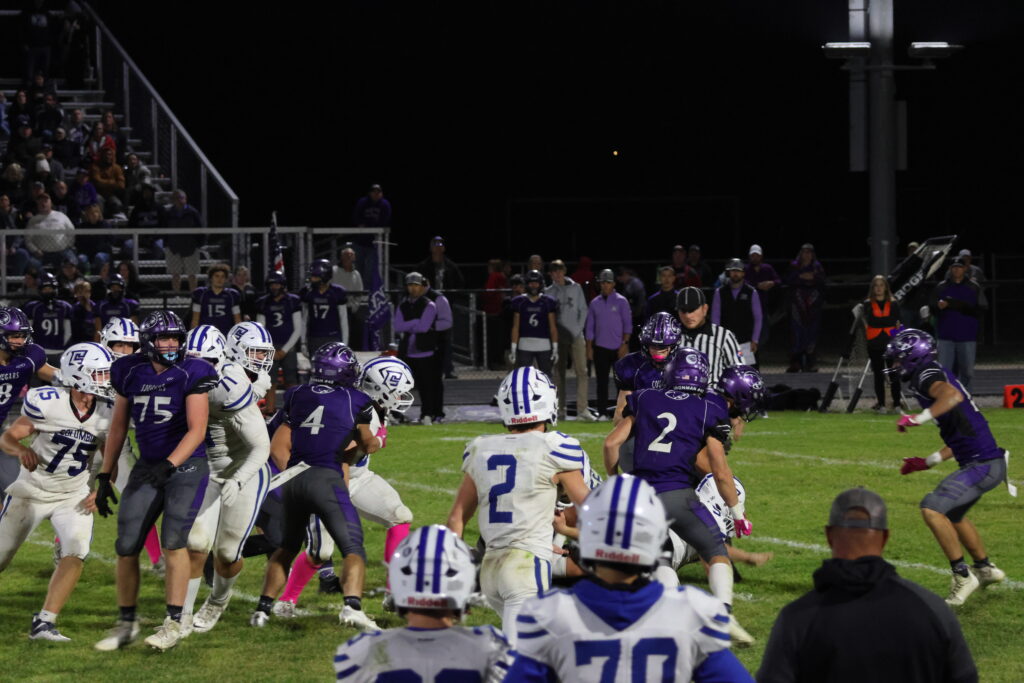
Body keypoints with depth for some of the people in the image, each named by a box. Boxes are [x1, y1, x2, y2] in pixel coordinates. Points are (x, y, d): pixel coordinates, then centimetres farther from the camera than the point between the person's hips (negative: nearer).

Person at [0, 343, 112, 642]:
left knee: (76, 553, -20)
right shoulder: (47, 403, -21)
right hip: (32, 491, -2)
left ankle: (44, 623, -14)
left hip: (74, 496, 3)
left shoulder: (107, 415, -8)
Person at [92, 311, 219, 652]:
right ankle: (126, 622, 16)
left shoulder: (191, 375, -10)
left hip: (187, 465, -5)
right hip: (148, 468, 5)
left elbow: (197, 430, -15)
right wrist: (104, 476, 12)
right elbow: (118, 428, 12)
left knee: (173, 540, -17)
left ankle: (174, 622, -7)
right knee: (126, 546, 1)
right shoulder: (130, 374, 3)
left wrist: (168, 465, -27)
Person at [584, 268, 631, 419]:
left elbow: (627, 325, -1)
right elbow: (590, 327, 12)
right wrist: (589, 347, 6)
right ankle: (602, 412, 3)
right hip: (600, 348, 3)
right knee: (601, 381, 1)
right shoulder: (595, 303, 11)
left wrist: (625, 344, -10)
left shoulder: (621, 301, 2)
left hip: (618, 348, -3)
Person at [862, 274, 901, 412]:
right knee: (879, 375, 2)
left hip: (891, 343, 0)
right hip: (875, 344, 0)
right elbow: (871, 321, -8)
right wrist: (888, 321, -10)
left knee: (894, 374, -5)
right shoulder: (868, 305, 7)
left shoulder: (892, 304, 10)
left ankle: (897, 404, -3)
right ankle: (880, 404, 6)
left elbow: (897, 322, 0)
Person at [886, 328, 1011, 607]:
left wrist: (919, 418, -39)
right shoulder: (936, 377, 19)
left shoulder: (928, 376, -11)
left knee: (932, 508, -20)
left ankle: (962, 576, -12)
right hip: (983, 461, 11)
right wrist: (928, 462, 25)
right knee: (950, 513, 29)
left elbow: (954, 395, -37)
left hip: (982, 465, -11)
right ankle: (986, 569, 44)